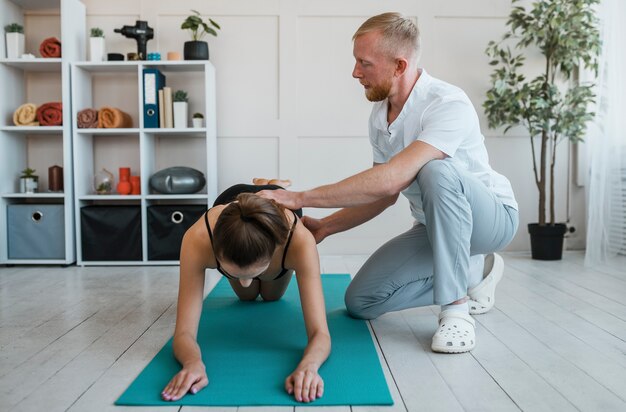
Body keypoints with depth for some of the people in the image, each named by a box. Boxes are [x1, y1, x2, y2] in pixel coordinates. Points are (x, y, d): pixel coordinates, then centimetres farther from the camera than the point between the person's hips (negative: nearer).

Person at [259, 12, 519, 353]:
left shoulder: (448, 104, -27)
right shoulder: (379, 115, -2)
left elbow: (392, 179, -40)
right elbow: (385, 194, 6)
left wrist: (300, 197, -35)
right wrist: (325, 227, -2)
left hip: (491, 215, -7)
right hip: (433, 225, 7)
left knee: (437, 171, -39)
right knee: (361, 301, -4)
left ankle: (457, 307, -24)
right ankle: (469, 276, 10)